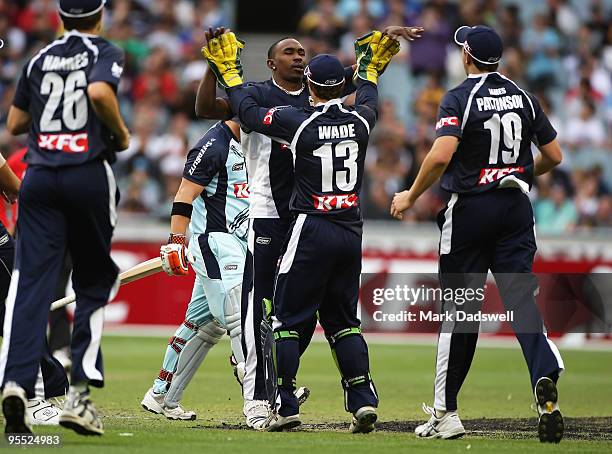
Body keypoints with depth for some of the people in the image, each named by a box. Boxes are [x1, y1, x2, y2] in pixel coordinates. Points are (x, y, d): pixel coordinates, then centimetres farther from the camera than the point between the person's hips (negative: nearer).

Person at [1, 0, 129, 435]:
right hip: (90, 173, -3)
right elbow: (100, 92, -20)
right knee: (95, 281, 10)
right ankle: (79, 392, 1)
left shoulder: (41, 58, 15)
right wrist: (121, 133, -4)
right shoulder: (106, 53, 2)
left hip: (39, 177, 3)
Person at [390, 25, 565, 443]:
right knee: (522, 299, -1)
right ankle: (546, 378, -29)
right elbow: (554, 156, 10)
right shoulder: (523, 98, 6)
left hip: (470, 209, -4)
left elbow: (441, 155, -23)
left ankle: (446, 413, 11)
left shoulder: (460, 99, -9)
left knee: (460, 309, 4)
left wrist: (411, 197, -10)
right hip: (517, 208, 4)